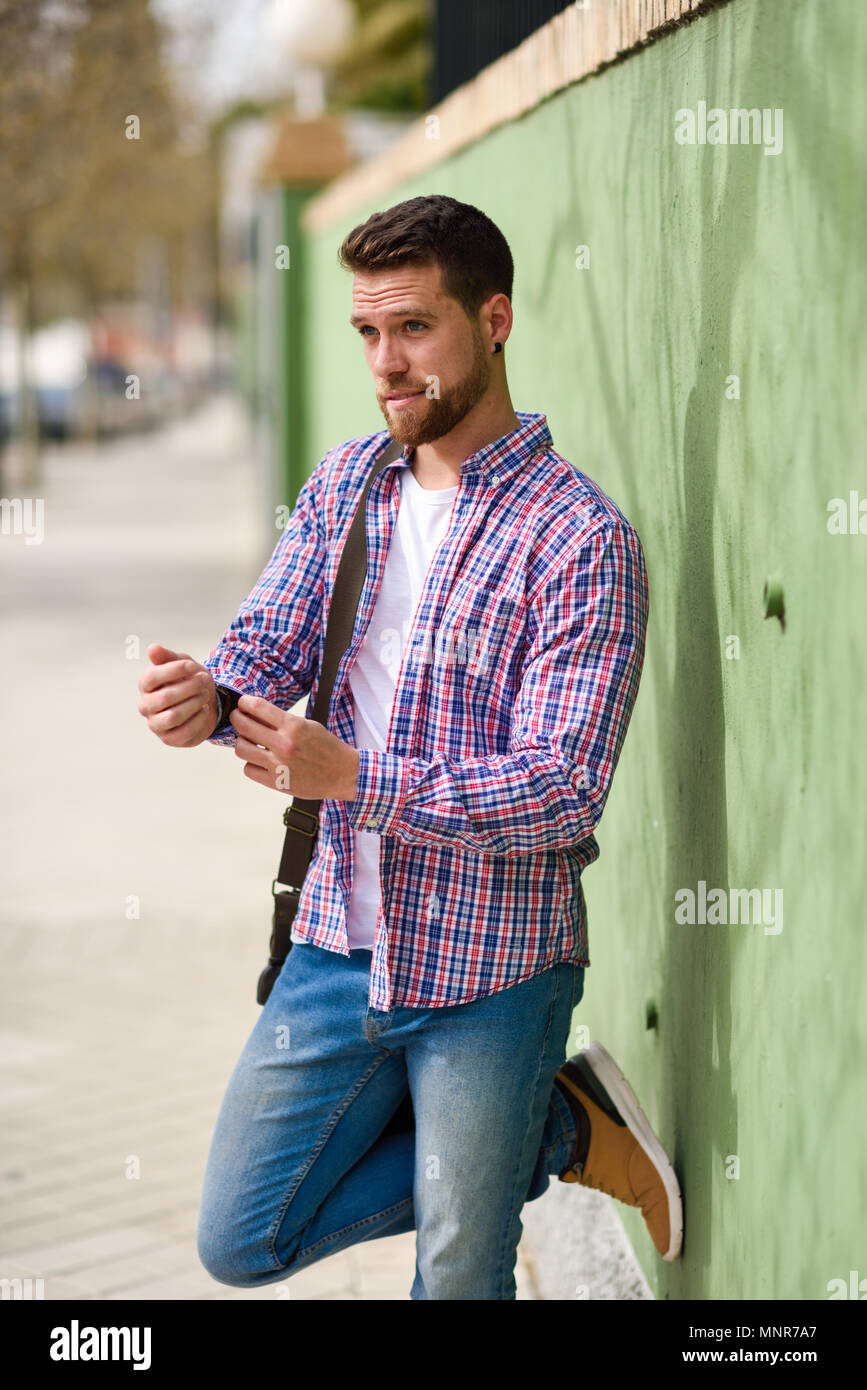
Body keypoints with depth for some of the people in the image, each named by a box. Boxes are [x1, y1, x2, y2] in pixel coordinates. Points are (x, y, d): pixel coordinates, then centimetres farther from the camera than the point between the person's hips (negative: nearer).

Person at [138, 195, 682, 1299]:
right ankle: (564, 1134, 21)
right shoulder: (345, 482, 5)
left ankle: (569, 1129, 34)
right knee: (241, 1244, 13)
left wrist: (352, 775, -31)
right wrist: (205, 697, -26)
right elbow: (268, 645, -1)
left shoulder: (583, 541, -16)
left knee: (459, 1282, 4)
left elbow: (561, 792, -21)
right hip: (341, 947, 6)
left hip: (490, 971, -6)